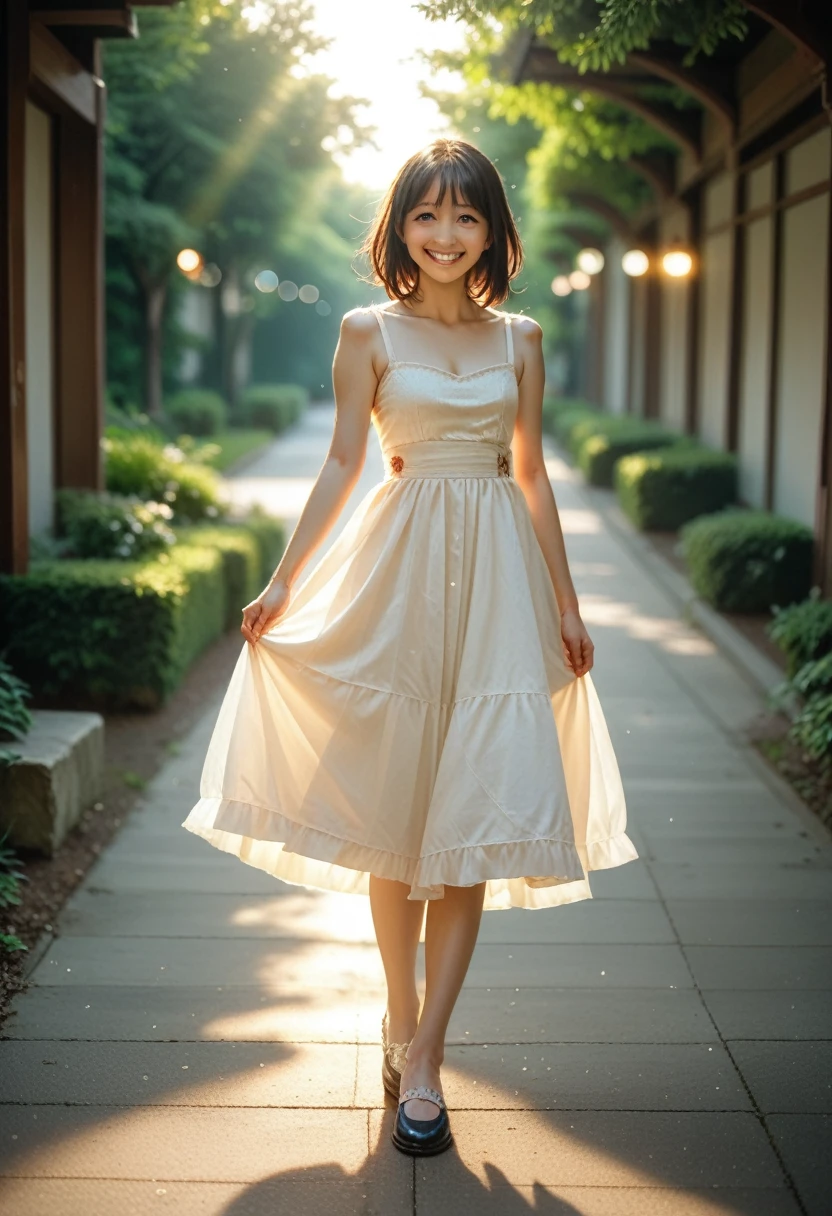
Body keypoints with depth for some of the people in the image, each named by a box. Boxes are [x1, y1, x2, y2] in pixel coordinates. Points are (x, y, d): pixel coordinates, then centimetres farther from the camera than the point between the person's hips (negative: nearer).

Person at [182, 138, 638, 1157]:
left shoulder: (518, 339, 8)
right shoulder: (369, 333, 3)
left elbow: (532, 478, 12)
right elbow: (341, 466, 3)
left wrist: (566, 605, 13)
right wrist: (282, 583, -2)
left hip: (498, 579, 2)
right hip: (400, 574, -1)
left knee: (475, 810, -3)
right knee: (394, 807, 5)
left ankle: (421, 1055, 3)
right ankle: (402, 1022, 22)